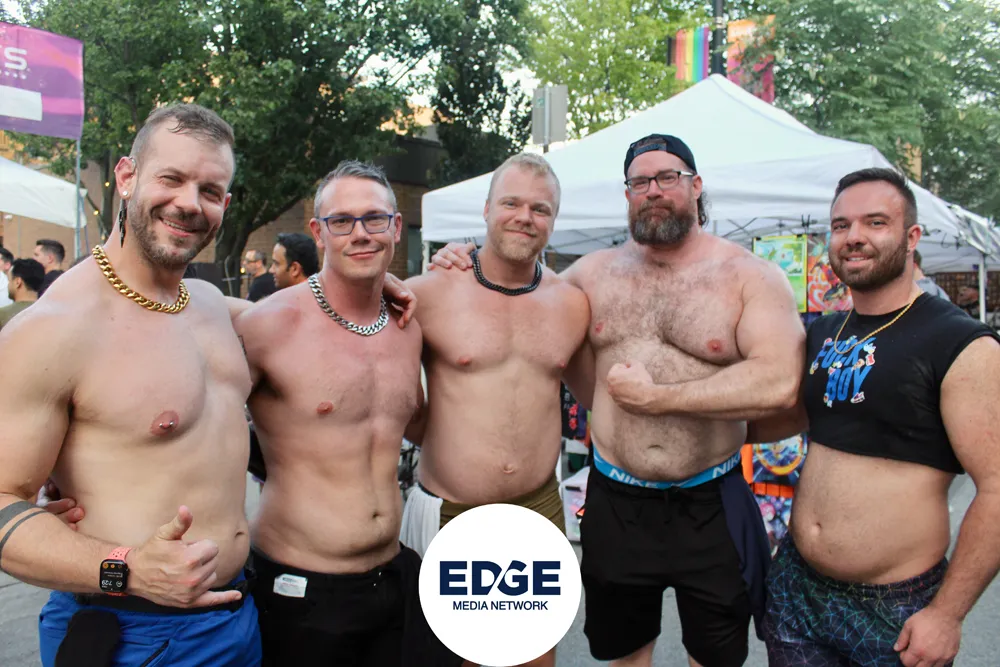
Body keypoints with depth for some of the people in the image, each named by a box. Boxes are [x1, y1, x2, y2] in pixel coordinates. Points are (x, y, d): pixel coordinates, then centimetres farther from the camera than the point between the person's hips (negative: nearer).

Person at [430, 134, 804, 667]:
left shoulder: (750, 277, -8)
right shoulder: (594, 273, 3)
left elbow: (778, 383, -20)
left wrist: (657, 396, -19)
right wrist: (472, 269, 1)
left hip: (711, 507, -2)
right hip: (614, 502, 3)